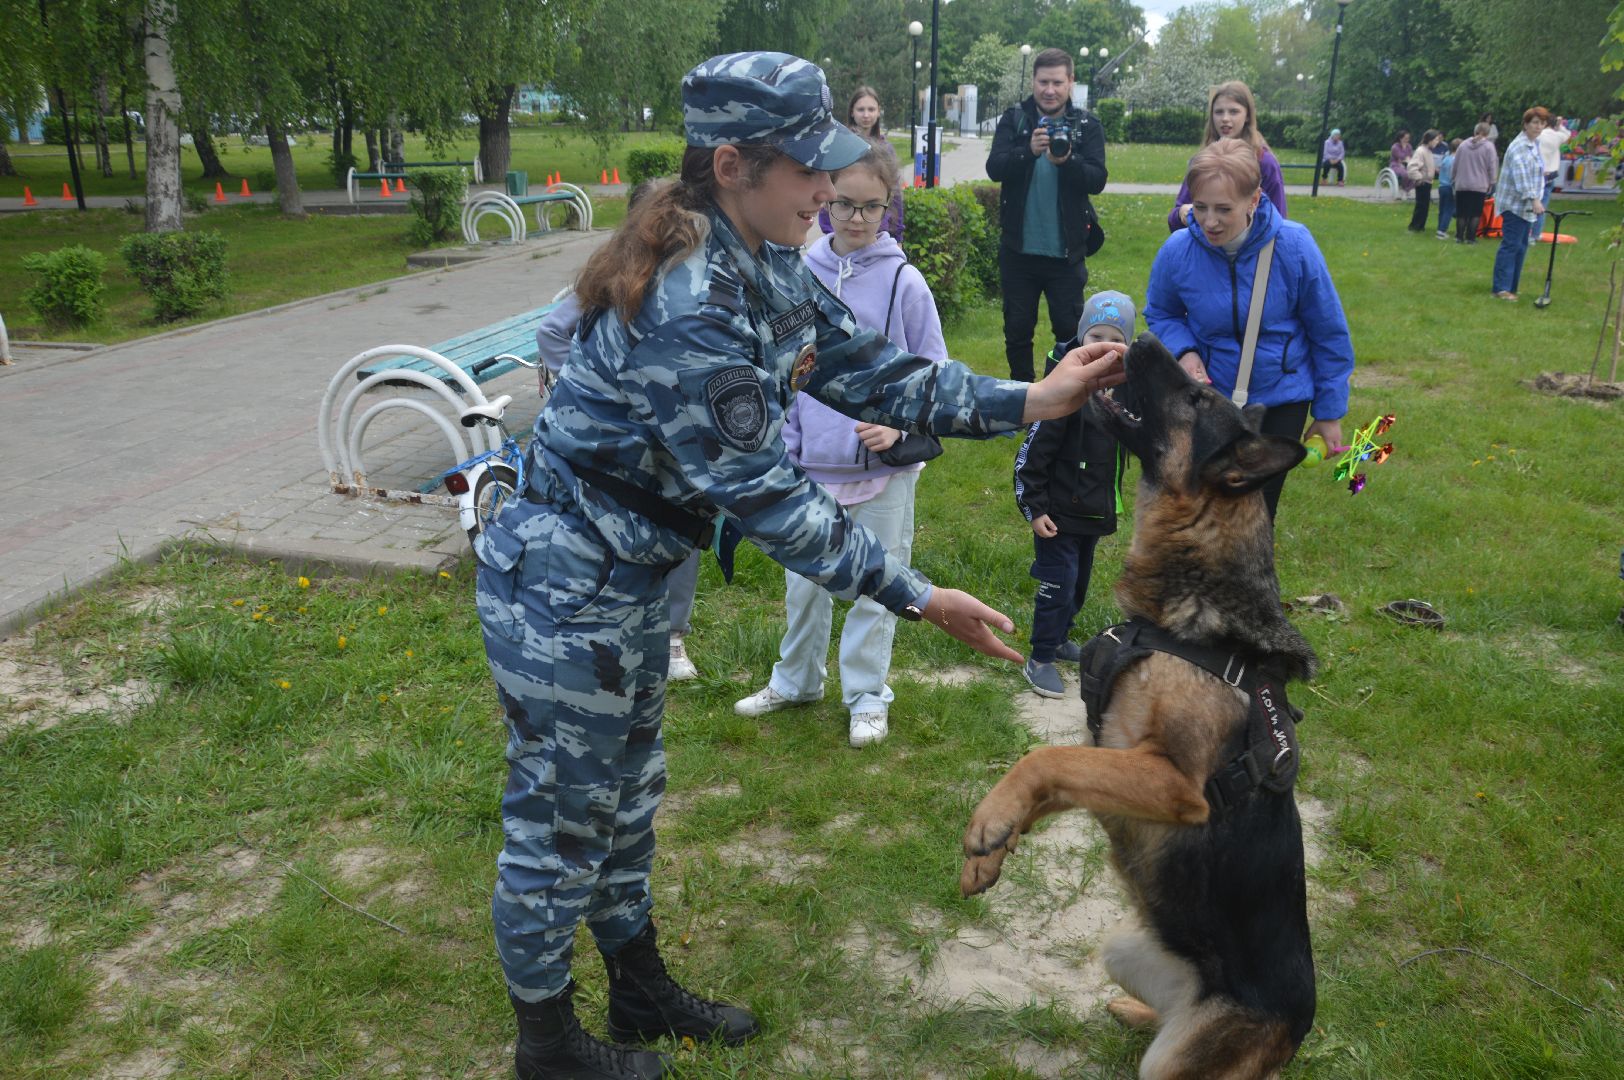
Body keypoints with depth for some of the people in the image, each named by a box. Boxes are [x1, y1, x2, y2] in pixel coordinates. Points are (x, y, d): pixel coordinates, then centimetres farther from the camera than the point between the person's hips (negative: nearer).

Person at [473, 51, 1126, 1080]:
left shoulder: (770, 266, -1)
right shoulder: (689, 307, -30)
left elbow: (871, 369, 3)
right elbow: (765, 495, -26)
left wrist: (1026, 400, -5)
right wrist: (917, 597, -21)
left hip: (631, 574, 9)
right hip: (561, 589, -9)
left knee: (627, 792, 24)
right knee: (561, 821, 10)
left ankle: (641, 987, 45)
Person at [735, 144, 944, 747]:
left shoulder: (903, 282, -8)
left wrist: (899, 426, -17)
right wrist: (785, 445, 5)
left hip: (883, 470, -2)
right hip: (810, 464, 3)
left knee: (875, 585, 9)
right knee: (804, 581, 16)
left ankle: (866, 695, 26)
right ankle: (796, 680, 36)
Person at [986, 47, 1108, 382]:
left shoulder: (1087, 126, 1)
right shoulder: (1013, 120, 2)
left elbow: (1097, 180, -9)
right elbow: (994, 168, -11)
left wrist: (1067, 160, -28)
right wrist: (1029, 151, -30)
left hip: (1066, 251, -1)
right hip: (1018, 248, 1)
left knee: (1070, 330, 5)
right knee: (1017, 329, 11)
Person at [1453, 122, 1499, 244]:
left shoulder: (1463, 144, 5)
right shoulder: (1488, 146, -5)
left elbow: (1455, 164, 9)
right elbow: (1492, 167, -5)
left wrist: (1455, 179, 20)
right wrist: (1491, 183, 4)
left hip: (1462, 184, 3)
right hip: (1479, 185, -3)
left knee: (1461, 212, 8)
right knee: (1475, 213, 2)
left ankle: (1459, 237, 7)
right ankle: (1470, 237, 0)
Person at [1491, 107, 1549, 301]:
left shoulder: (1534, 144, 16)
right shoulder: (1519, 146, -15)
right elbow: (1521, 175, -25)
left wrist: (1535, 200, 20)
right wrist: (1534, 199, -31)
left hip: (1525, 206, 10)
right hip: (1514, 204, -10)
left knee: (1520, 247, 9)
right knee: (1510, 245, -12)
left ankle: (1510, 287, 13)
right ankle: (1501, 289, -12)